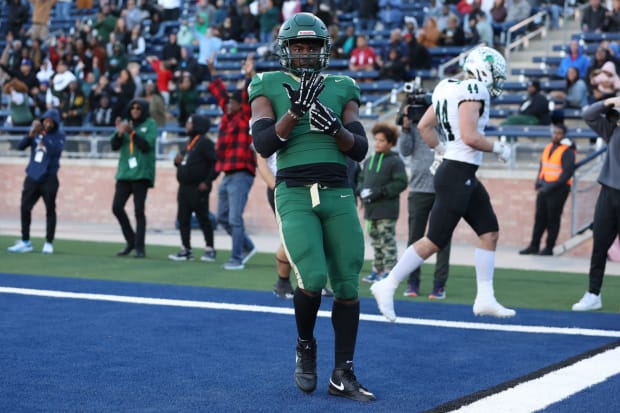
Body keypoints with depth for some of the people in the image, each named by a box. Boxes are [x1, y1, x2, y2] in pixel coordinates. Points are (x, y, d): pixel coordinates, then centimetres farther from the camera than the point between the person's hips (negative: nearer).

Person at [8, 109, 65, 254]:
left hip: (49, 178, -4)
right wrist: (31, 135, -17)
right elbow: (20, 146, -1)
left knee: (50, 210, -2)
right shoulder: (36, 132, 7)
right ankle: (25, 242, 12)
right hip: (32, 177, 4)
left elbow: (56, 150, -21)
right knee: (25, 208, 3)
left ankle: (49, 243, 6)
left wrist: (42, 135, -26)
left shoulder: (59, 135, -2)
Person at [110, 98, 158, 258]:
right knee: (117, 207, 2)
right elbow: (114, 146, 6)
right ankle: (131, 241, 18)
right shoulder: (125, 123, 12)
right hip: (124, 173, 5)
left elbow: (147, 145, -12)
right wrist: (119, 133, -11)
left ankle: (139, 247, 0)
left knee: (139, 210, -5)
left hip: (141, 173, -5)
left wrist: (132, 132, -20)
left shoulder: (150, 125, 0)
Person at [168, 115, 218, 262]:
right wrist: (177, 161, 4)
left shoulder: (205, 142, -10)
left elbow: (216, 163, -18)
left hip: (198, 189, -9)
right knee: (183, 218, 8)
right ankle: (186, 250, 13)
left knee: (203, 218, -4)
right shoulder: (189, 142, 18)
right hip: (184, 187, 9)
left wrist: (207, 182, -20)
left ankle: (210, 250, 3)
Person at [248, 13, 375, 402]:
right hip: (295, 196, -3)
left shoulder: (342, 89, 11)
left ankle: (343, 375, 11)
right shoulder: (269, 88, 5)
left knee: (347, 284, 1)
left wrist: (335, 128, -14)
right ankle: (305, 346, 13)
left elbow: (360, 149, 5)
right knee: (313, 278, -18)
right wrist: (296, 111, -19)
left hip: (339, 195, 3)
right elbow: (263, 144, -7)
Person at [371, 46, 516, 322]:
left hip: (465, 177, 10)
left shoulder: (449, 89, 12)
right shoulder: (473, 92, -14)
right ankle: (388, 286, 4)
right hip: (457, 176, -10)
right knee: (435, 240, -4)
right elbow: (470, 137, -24)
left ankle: (485, 298, 13)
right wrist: (498, 148, -9)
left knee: (490, 233, 11)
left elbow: (424, 126, 15)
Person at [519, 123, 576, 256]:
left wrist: (552, 186, -19)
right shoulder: (548, 147, 13)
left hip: (558, 189, -7)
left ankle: (549, 248, 5)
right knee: (540, 218, 6)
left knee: (553, 219, -1)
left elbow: (568, 172, -16)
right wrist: (539, 180, 3)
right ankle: (534, 246, 11)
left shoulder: (567, 151, -9)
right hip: (545, 188, 7)